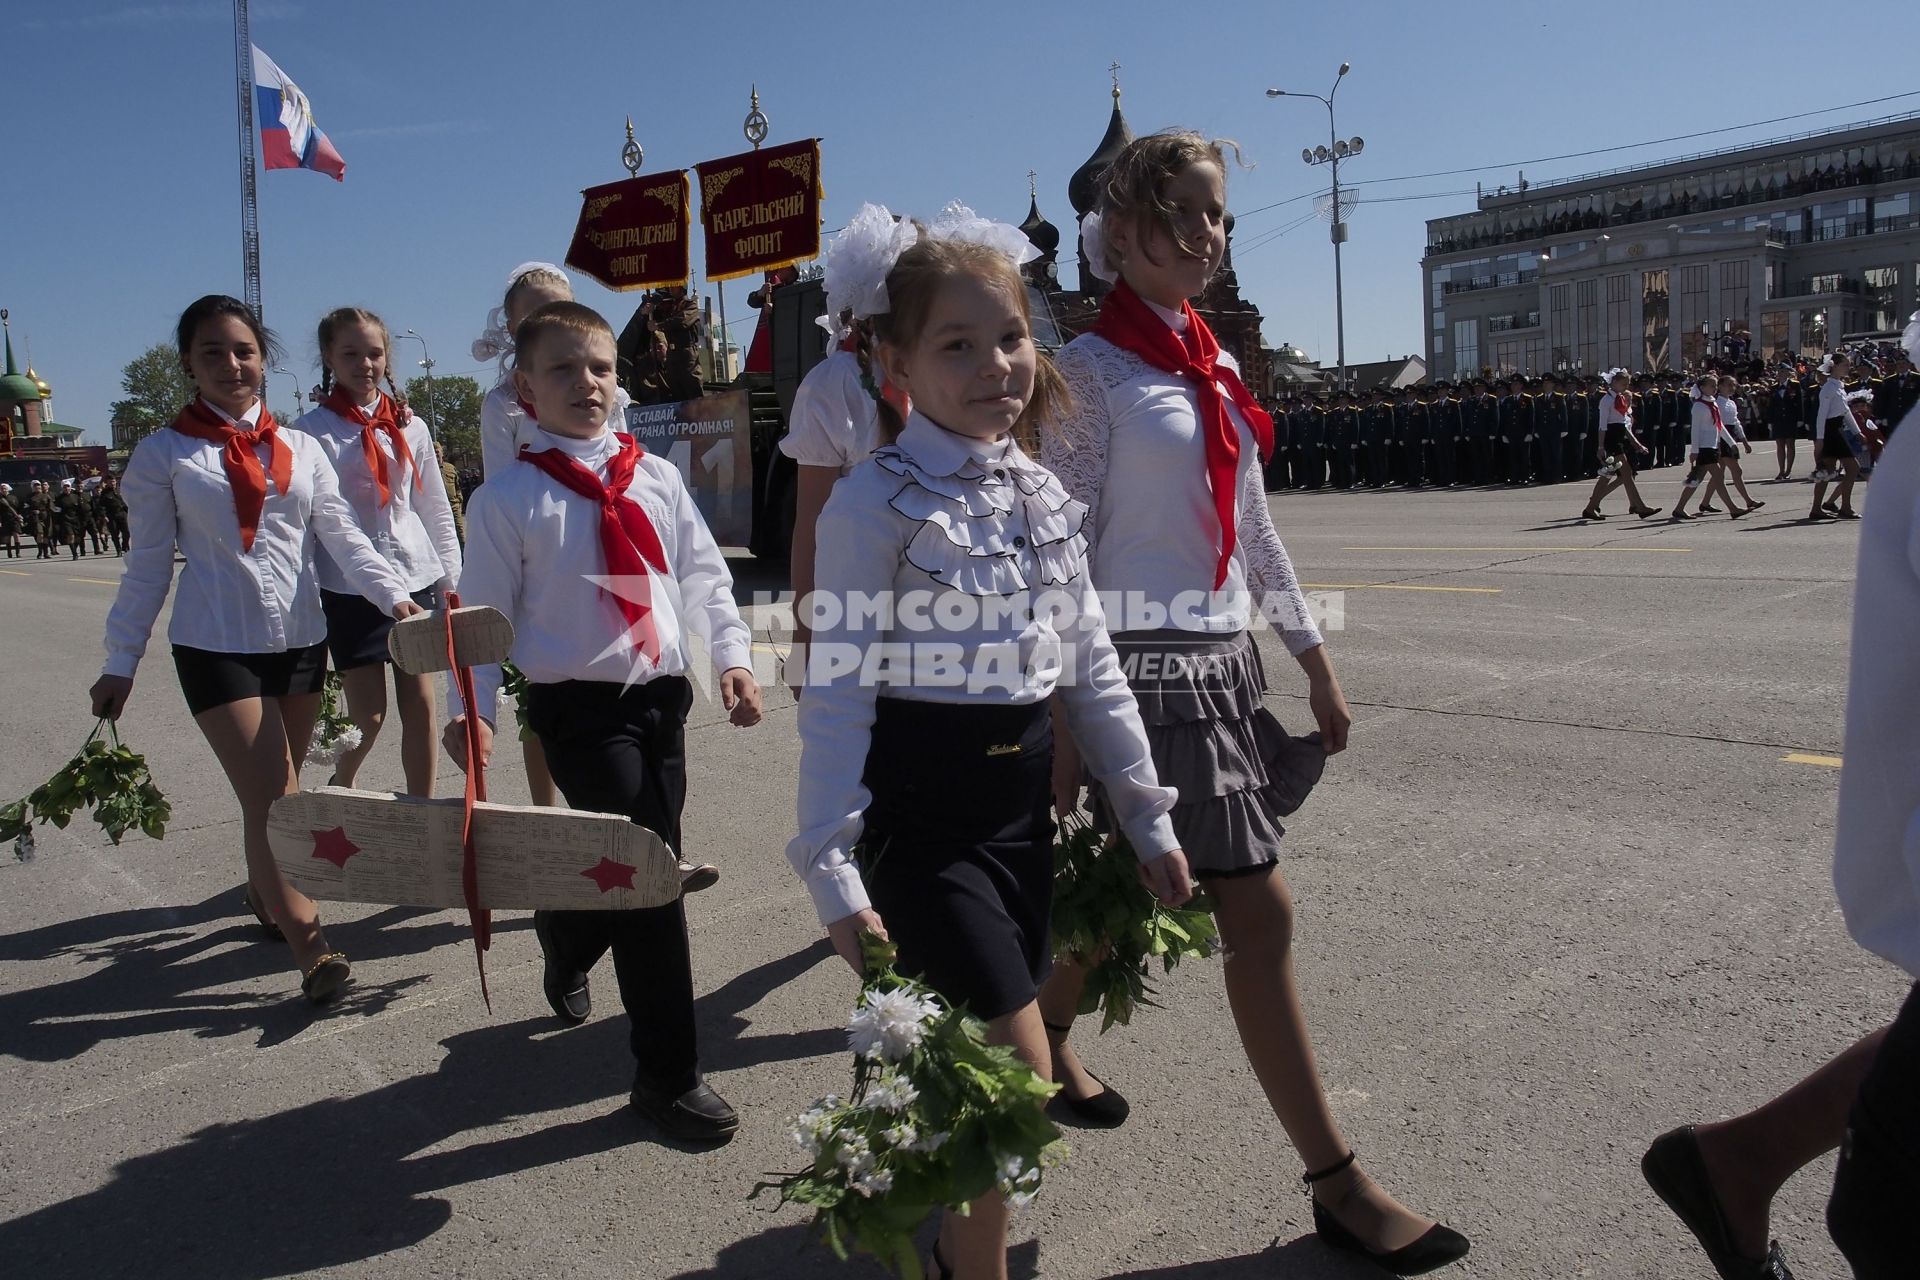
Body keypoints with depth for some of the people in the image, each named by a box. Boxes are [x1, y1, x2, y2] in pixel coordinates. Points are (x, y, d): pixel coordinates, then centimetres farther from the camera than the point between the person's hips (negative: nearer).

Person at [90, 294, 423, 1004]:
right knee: (271, 797, -10)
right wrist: (119, 663, 0)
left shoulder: (300, 448, 8)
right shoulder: (163, 454, 0)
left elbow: (343, 536, 3)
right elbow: (148, 564, 2)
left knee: (279, 791, 15)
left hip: (300, 639, 4)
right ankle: (311, 948, -6)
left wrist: (395, 596, -11)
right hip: (217, 646, -4)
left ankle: (264, 891, 38)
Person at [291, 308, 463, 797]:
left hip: (414, 579, 4)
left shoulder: (410, 427, 9)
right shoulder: (313, 430, -3)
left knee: (420, 706, 3)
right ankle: (340, 790, 31)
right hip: (350, 589, -3)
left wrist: (449, 575, 11)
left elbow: (435, 508, 14)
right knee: (369, 714, 2)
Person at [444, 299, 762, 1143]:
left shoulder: (655, 478, 8)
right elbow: (483, 613, -3)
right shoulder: (507, 497, -3)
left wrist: (731, 654, -4)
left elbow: (702, 575, 9)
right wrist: (472, 709, -13)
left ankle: (564, 945, 51)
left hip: (662, 695, 5)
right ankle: (667, 1072, 6)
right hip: (581, 705, -5)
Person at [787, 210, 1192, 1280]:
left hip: (1023, 798, 6)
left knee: (976, 1072, 16)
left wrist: (1148, 814, 12)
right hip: (922, 809, -6)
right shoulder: (877, 502, -12)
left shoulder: (1043, 493, 7)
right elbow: (838, 695, -14)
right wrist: (833, 871, -17)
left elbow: (1092, 665, 11)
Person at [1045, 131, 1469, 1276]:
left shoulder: (1215, 365, 15)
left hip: (1226, 656, 8)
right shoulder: (1093, 368, -8)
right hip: (1148, 663, -8)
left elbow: (1252, 523, 18)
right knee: (1261, 912, -4)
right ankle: (1338, 1183, 9)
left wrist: (1314, 656, 17)